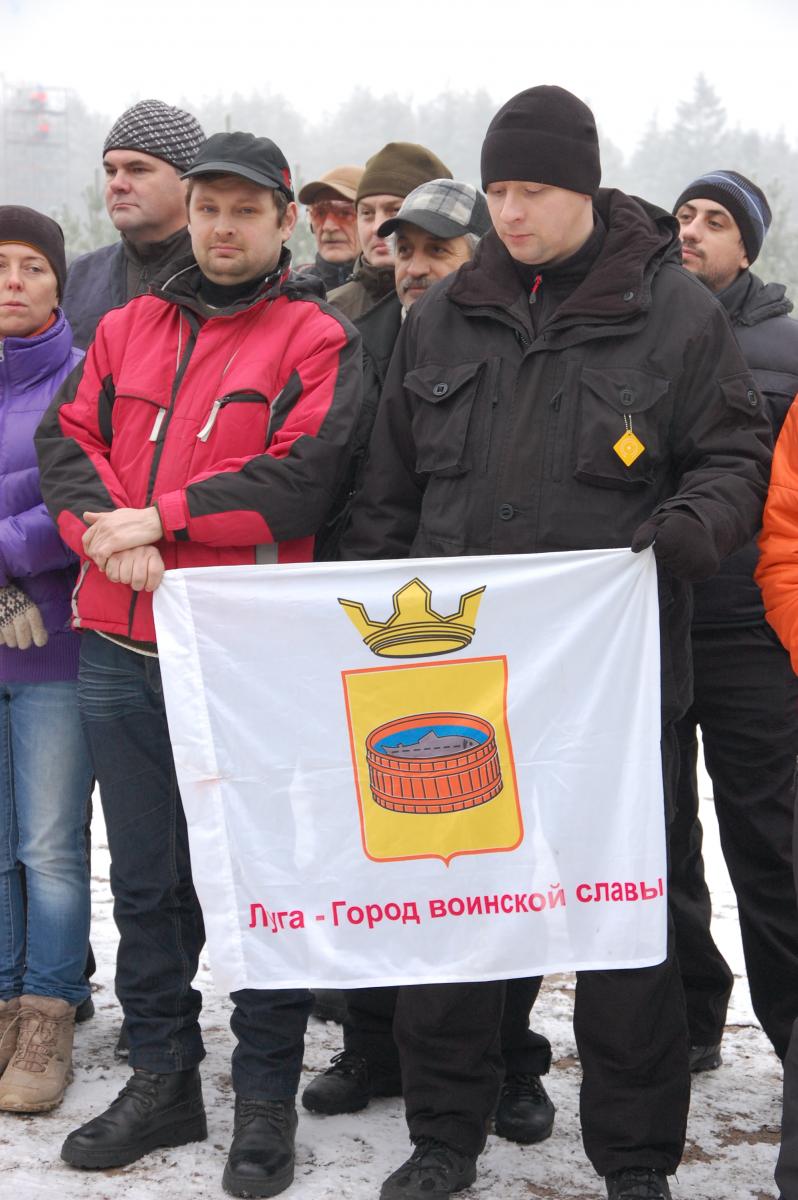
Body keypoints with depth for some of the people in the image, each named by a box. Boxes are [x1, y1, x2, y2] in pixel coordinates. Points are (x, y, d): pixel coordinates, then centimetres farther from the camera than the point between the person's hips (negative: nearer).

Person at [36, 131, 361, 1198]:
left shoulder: (315, 340, 0)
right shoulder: (128, 328, 15)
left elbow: (304, 477, -13)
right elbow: (65, 440, 6)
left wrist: (161, 518, -15)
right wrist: (108, 532, -13)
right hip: (121, 650, 5)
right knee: (146, 878, 13)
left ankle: (266, 1098, 16)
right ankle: (162, 1079, 27)